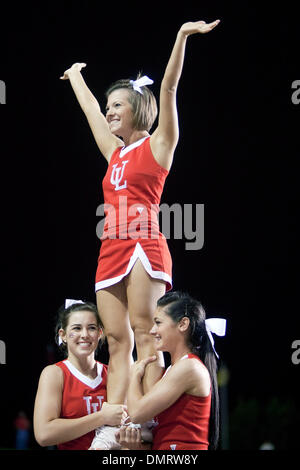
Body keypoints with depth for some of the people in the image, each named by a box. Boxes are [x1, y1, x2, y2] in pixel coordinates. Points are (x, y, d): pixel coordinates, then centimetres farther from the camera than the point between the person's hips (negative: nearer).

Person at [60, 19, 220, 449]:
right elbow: (90, 108, 37)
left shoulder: (157, 145, 4)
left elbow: (168, 89, -6)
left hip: (143, 245, -7)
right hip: (111, 251, 7)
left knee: (144, 336, -13)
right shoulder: (115, 151, 21)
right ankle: (110, 429, -7)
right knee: (118, 342, 0)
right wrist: (76, 76, 51)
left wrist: (182, 37, -15)